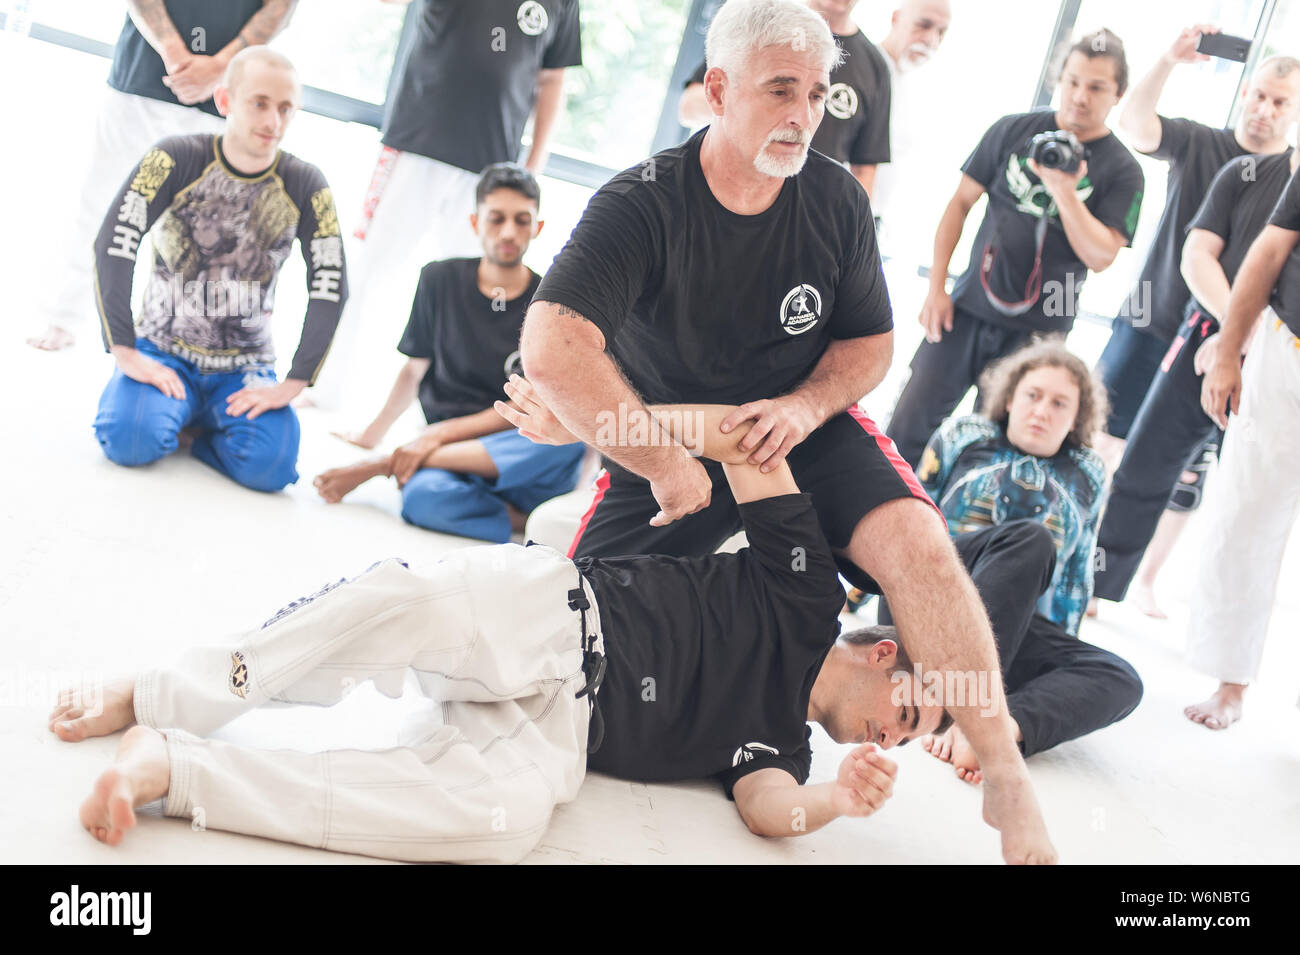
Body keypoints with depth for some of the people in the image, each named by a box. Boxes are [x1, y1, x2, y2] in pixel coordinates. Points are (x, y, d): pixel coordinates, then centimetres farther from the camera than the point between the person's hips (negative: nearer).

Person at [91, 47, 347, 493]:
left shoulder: (306, 186, -4)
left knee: (272, 465, -26)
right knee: (131, 440, -29)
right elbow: (113, 246, -15)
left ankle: (202, 423, 8)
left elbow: (330, 288, -6)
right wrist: (125, 352, -21)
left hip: (245, 368, 1)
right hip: (163, 352, -1)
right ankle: (177, 408, 7)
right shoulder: (176, 160, -10)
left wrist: (293, 384, -13)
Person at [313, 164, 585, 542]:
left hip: (518, 464, 1)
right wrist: (373, 433, 9)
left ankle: (384, 466, -25)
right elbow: (414, 369, 15)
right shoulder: (441, 280, 7)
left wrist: (443, 432, -12)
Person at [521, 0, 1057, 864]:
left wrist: (806, 406, -16)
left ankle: (1008, 784, -17)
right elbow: (552, 350, -32)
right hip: (667, 445, -1)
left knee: (919, 545, -25)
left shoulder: (836, 198, -7)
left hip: (806, 429, 1)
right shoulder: (641, 205, -20)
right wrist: (664, 462, -29)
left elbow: (871, 341, 6)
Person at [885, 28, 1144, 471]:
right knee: (909, 424, 1)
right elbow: (961, 203, 7)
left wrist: (1064, 192, -22)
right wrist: (936, 288, 1)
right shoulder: (1014, 130, 3)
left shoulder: (1122, 171, -2)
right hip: (968, 309, 2)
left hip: (1036, 333, -1)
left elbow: (1100, 256, -9)